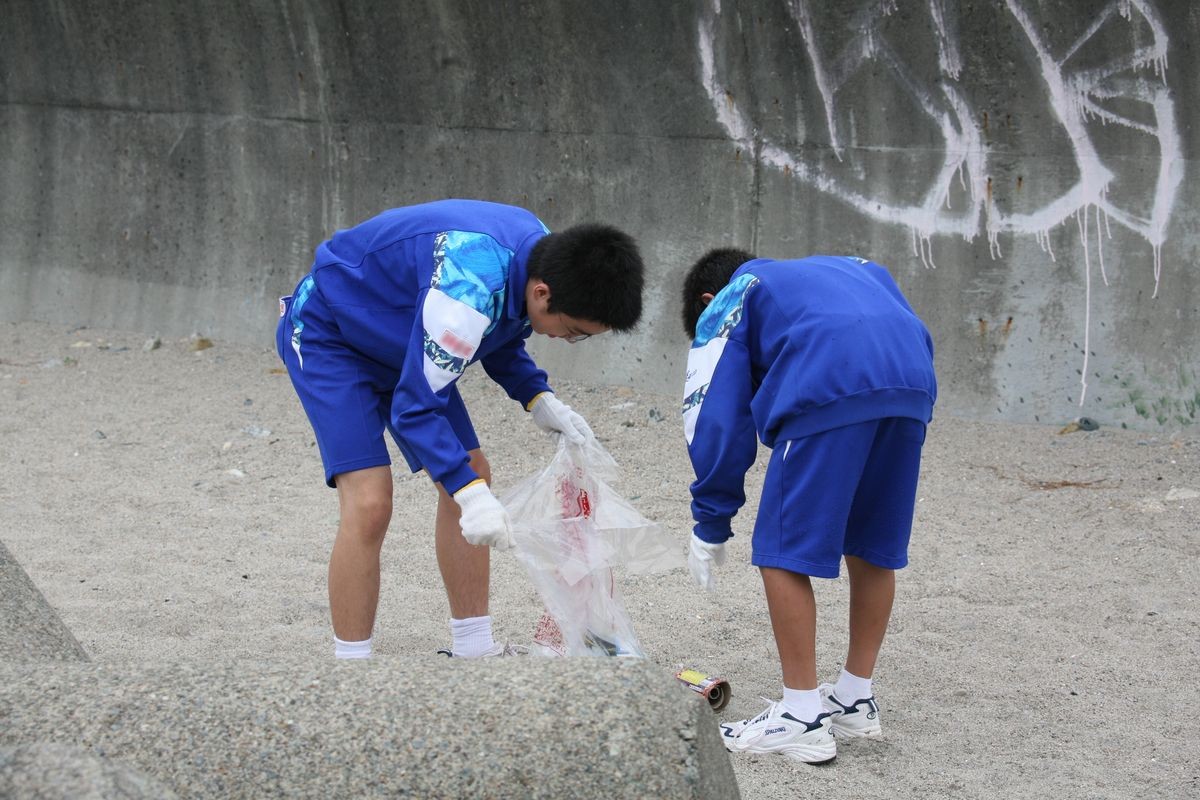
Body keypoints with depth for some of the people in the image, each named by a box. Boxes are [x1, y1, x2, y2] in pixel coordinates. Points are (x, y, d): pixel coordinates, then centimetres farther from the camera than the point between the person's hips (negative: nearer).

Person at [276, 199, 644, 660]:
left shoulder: (540, 254, -12)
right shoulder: (467, 290, -39)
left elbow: (501, 338, 9)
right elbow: (414, 407, -34)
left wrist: (539, 399, -7)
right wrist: (471, 494, -41)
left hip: (399, 342, 9)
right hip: (327, 336, -9)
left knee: (472, 474, 6)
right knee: (369, 503, -21)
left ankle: (475, 649, 15)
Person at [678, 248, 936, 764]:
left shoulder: (723, 307, 23)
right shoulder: (842, 268, 39)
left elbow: (717, 423, 14)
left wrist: (710, 529, 19)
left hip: (829, 391, -6)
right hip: (914, 388, 6)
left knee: (783, 552, 3)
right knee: (874, 547, 19)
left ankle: (803, 719, 2)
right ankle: (856, 700, 29)